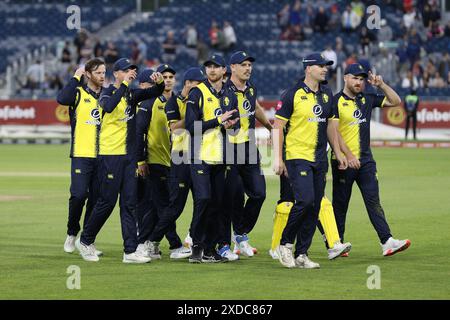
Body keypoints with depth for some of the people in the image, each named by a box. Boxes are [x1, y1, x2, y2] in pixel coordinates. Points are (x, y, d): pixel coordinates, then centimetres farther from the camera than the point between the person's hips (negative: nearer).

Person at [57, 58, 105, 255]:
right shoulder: (78, 93, 1)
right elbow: (61, 99, -20)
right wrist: (76, 78, -14)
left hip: (102, 156, 4)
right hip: (81, 155, -4)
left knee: (96, 198, 4)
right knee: (79, 195, -11)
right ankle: (72, 233, 9)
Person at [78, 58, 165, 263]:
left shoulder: (132, 94, 12)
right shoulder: (108, 93, -7)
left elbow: (155, 93, 4)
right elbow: (109, 106, -29)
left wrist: (160, 82, -19)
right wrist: (124, 84, -30)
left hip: (129, 155, 6)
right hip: (110, 155, -6)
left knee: (129, 203, 2)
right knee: (107, 201, -3)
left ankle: (131, 251, 0)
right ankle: (86, 241, 15)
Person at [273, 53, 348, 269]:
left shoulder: (327, 94, 12)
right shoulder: (293, 94, -8)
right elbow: (278, 126, -7)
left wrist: (338, 153, 18)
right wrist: (278, 159, -13)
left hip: (319, 160, 7)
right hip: (298, 157, -7)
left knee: (315, 207, 4)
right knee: (305, 200, -19)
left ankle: (301, 255, 10)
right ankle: (285, 244, -1)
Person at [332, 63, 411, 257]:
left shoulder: (367, 99, 13)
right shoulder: (336, 101, -5)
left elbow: (395, 101, 17)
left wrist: (381, 85, 3)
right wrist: (348, 155, -19)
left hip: (366, 161, 4)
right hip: (343, 162, -4)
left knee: (373, 201, -5)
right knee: (340, 204, 4)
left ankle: (387, 242, -14)